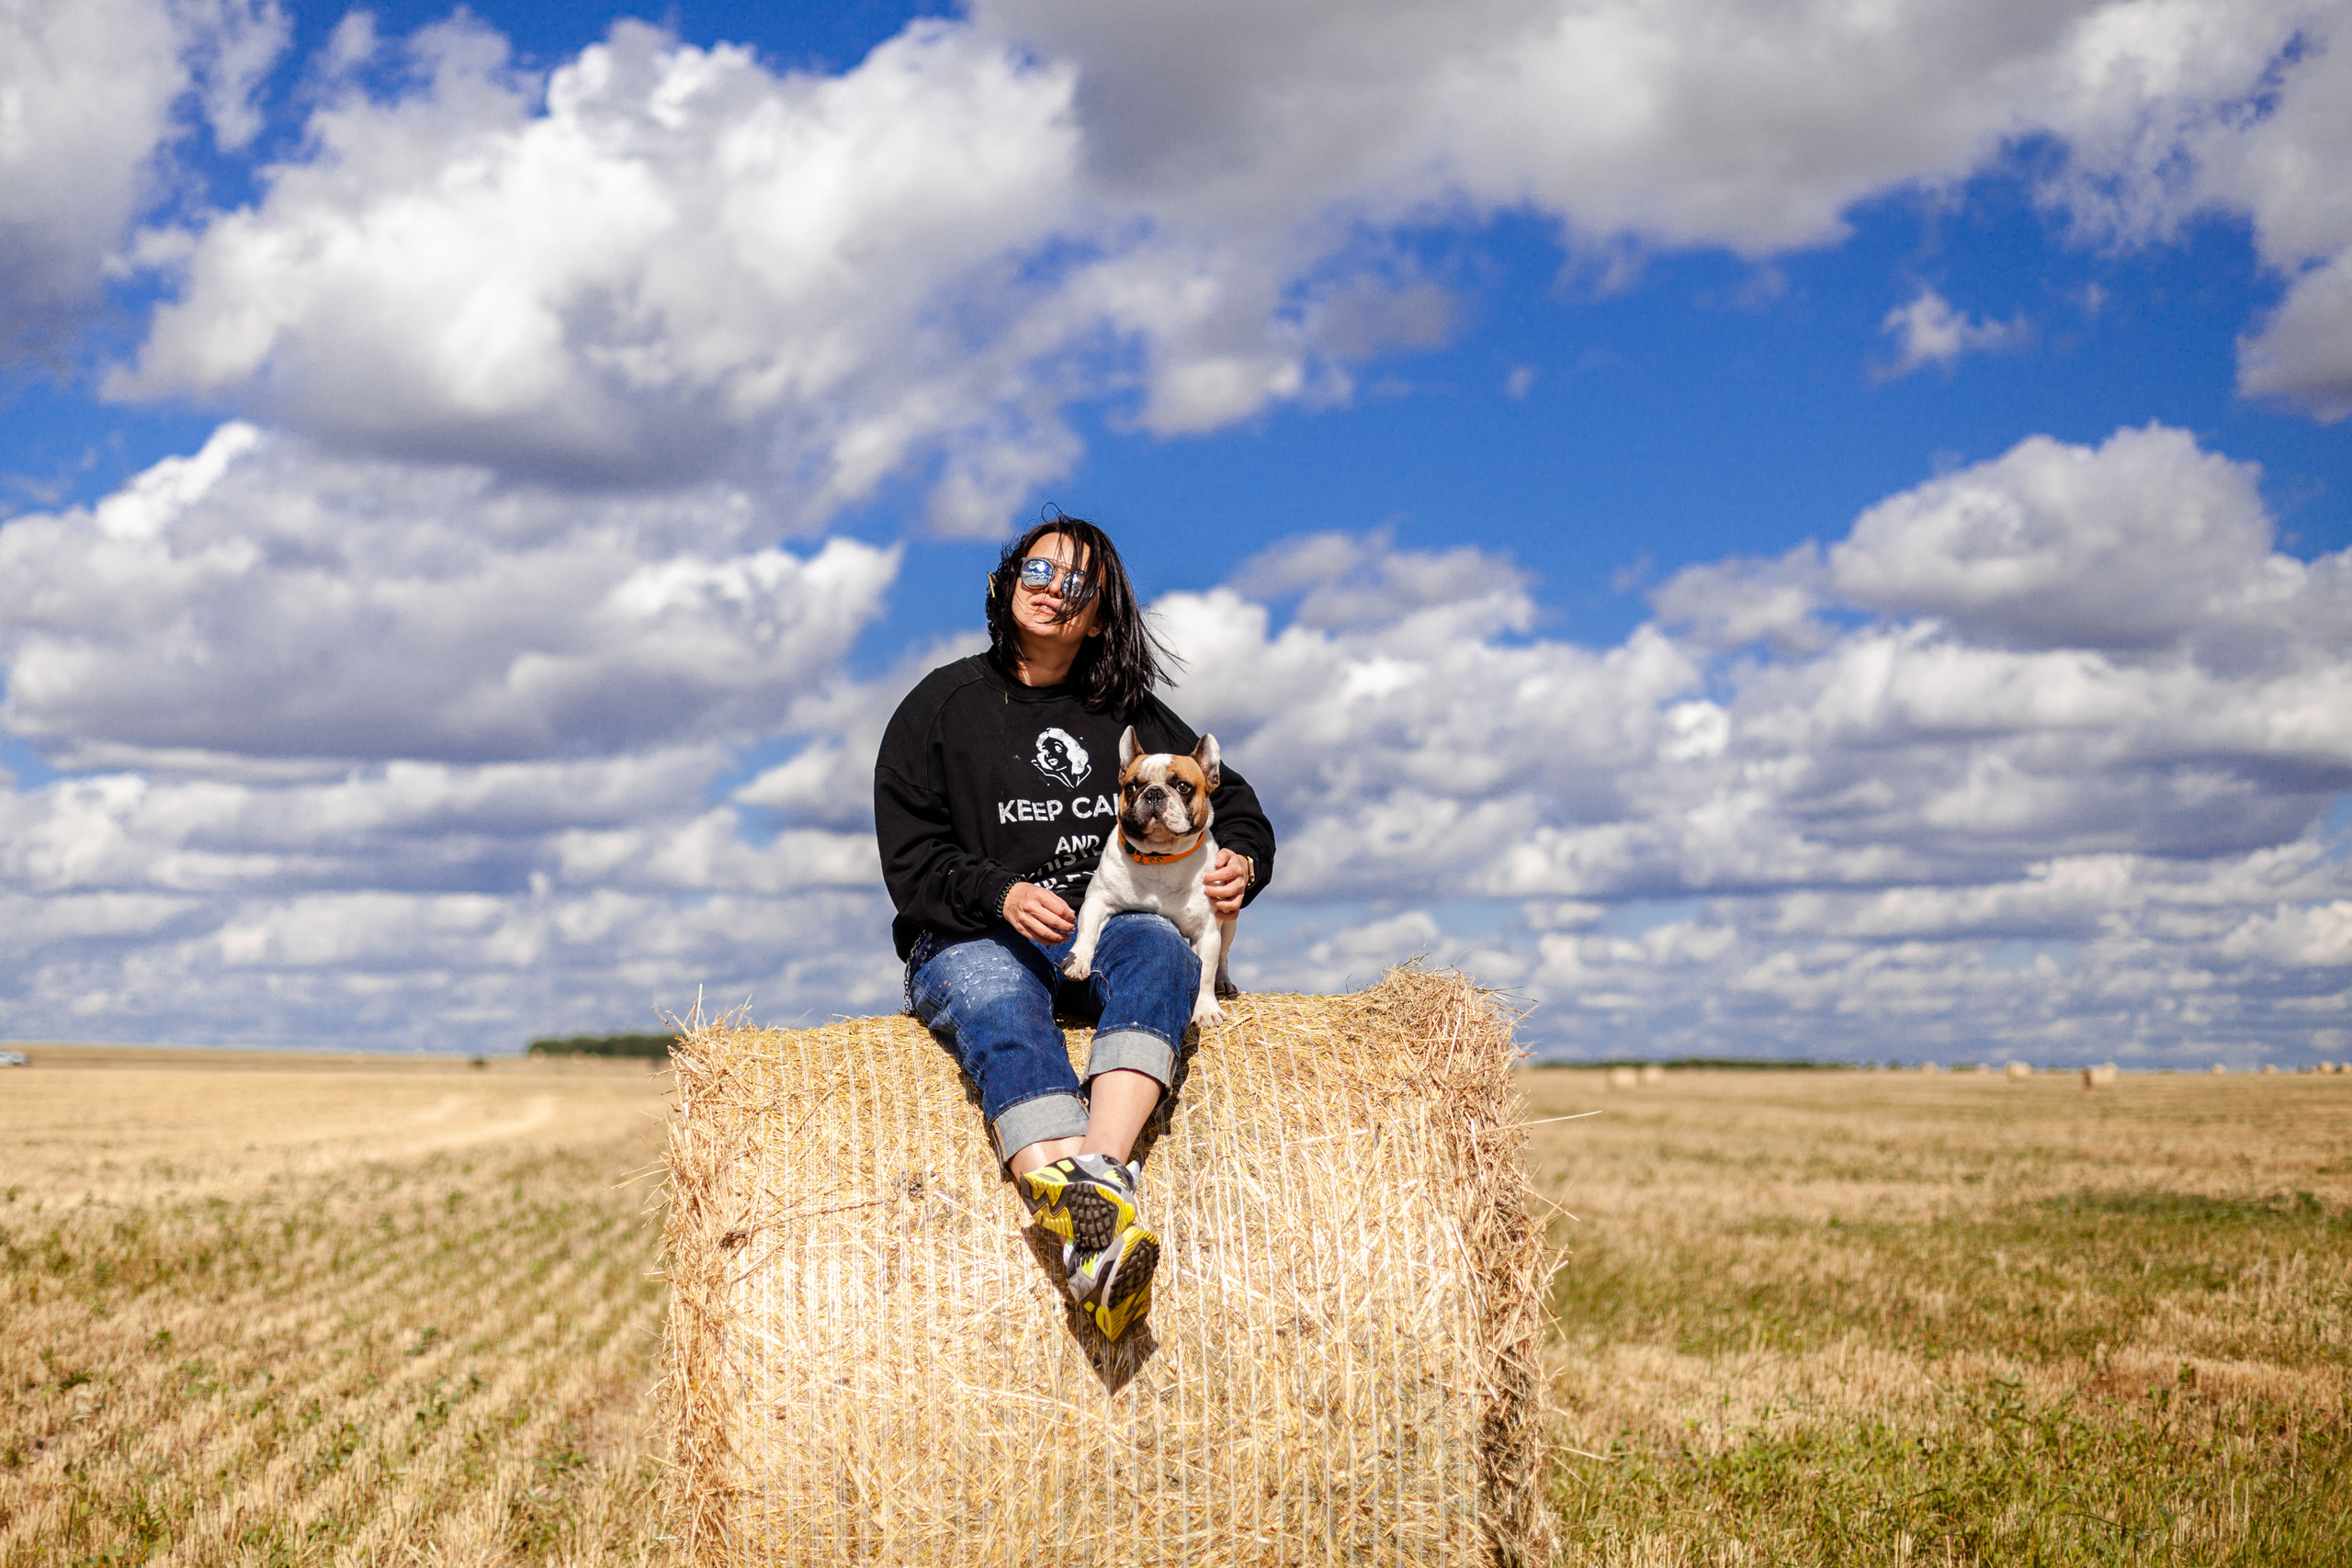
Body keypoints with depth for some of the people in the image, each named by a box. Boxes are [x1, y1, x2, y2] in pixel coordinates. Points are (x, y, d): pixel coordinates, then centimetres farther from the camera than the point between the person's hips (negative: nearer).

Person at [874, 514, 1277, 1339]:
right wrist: (1001, 895, -21)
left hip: (1104, 933, 3)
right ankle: (1093, 1239, -62)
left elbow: (1234, 804, 17)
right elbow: (910, 858, -1)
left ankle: (1099, 1167, -55)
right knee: (1000, 1001, -38)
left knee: (1159, 946, -33)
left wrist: (1240, 862, -7)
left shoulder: (1128, 712, 14)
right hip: (970, 939, -2)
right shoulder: (942, 705, 6)